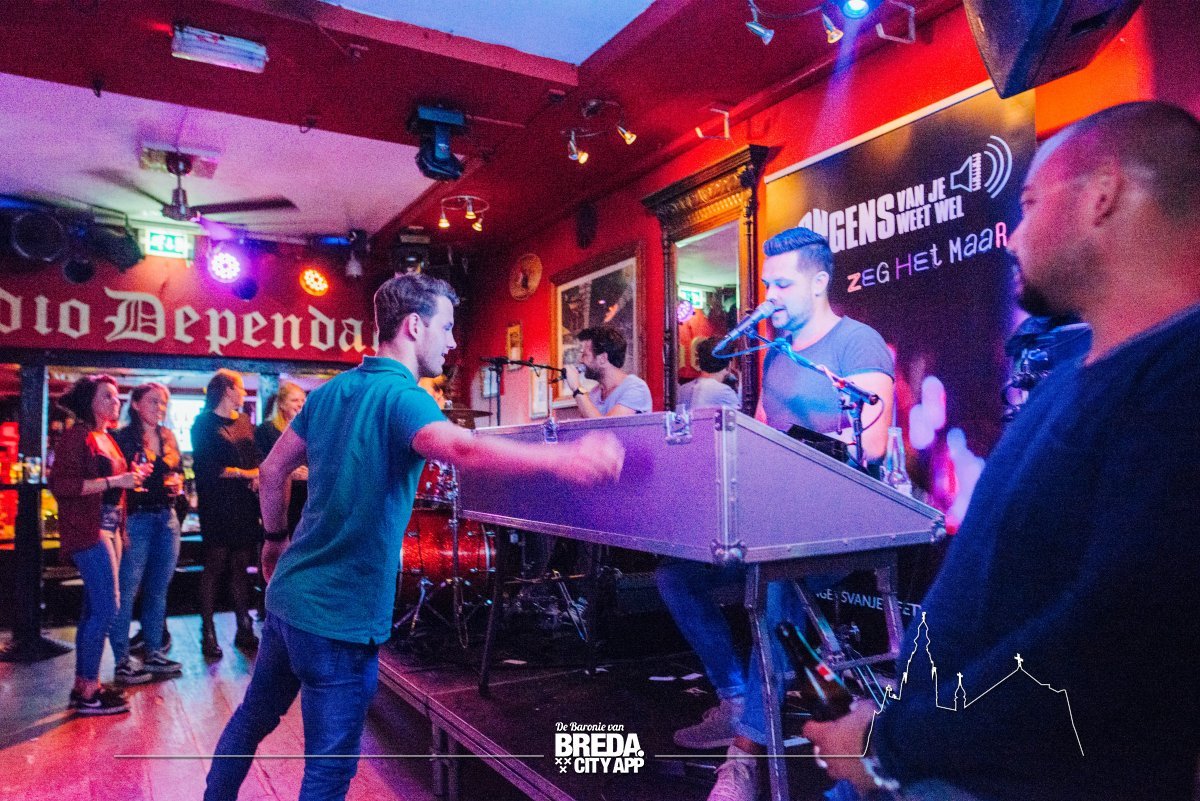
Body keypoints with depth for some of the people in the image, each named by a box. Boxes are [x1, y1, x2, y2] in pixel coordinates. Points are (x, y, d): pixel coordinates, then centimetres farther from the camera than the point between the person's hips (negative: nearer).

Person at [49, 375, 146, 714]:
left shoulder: (106, 438, 16)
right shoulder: (77, 436, -10)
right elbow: (60, 484, -18)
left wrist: (131, 477, 7)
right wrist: (114, 481, -21)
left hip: (109, 528, 9)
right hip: (87, 531, -9)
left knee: (95, 609, 12)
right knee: (107, 606, -9)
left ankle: (83, 685, 21)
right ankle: (89, 692, 0)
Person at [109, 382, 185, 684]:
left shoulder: (168, 437, 13)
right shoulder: (122, 438, -4)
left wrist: (177, 483, 1)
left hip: (167, 518, 6)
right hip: (136, 519, -6)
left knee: (158, 589, 11)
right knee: (127, 590, -4)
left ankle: (154, 653, 21)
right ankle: (122, 661, 5)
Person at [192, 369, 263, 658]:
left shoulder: (244, 421, 16)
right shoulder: (205, 423, -2)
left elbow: (256, 456, 14)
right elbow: (207, 466, -10)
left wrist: (258, 476, -6)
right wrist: (245, 474, -12)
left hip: (244, 504, 5)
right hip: (217, 505, -5)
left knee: (241, 564, 8)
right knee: (215, 565, 0)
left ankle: (244, 629, 14)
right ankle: (208, 632, 8)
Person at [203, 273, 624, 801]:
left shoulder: (331, 391, 6)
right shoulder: (402, 398, -19)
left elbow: (272, 469, 15)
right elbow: (461, 449, -40)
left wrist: (275, 539, 28)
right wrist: (565, 460, -45)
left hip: (288, 593, 9)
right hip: (339, 615, -8)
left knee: (253, 717, 29)